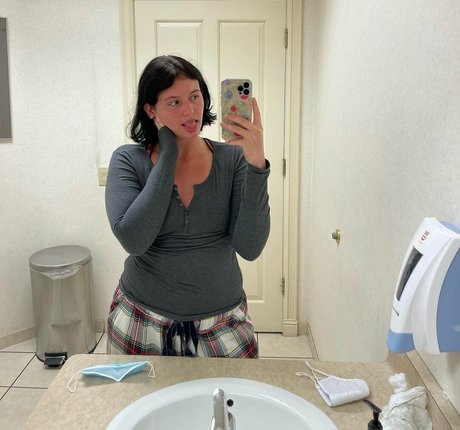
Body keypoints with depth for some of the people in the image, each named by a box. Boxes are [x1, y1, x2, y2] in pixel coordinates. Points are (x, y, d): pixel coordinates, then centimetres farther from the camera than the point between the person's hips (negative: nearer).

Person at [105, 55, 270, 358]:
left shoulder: (232, 158, -8)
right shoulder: (129, 160, -8)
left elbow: (250, 248, -16)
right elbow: (133, 240, -23)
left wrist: (256, 165, -26)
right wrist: (168, 153, -18)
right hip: (143, 322, 0)